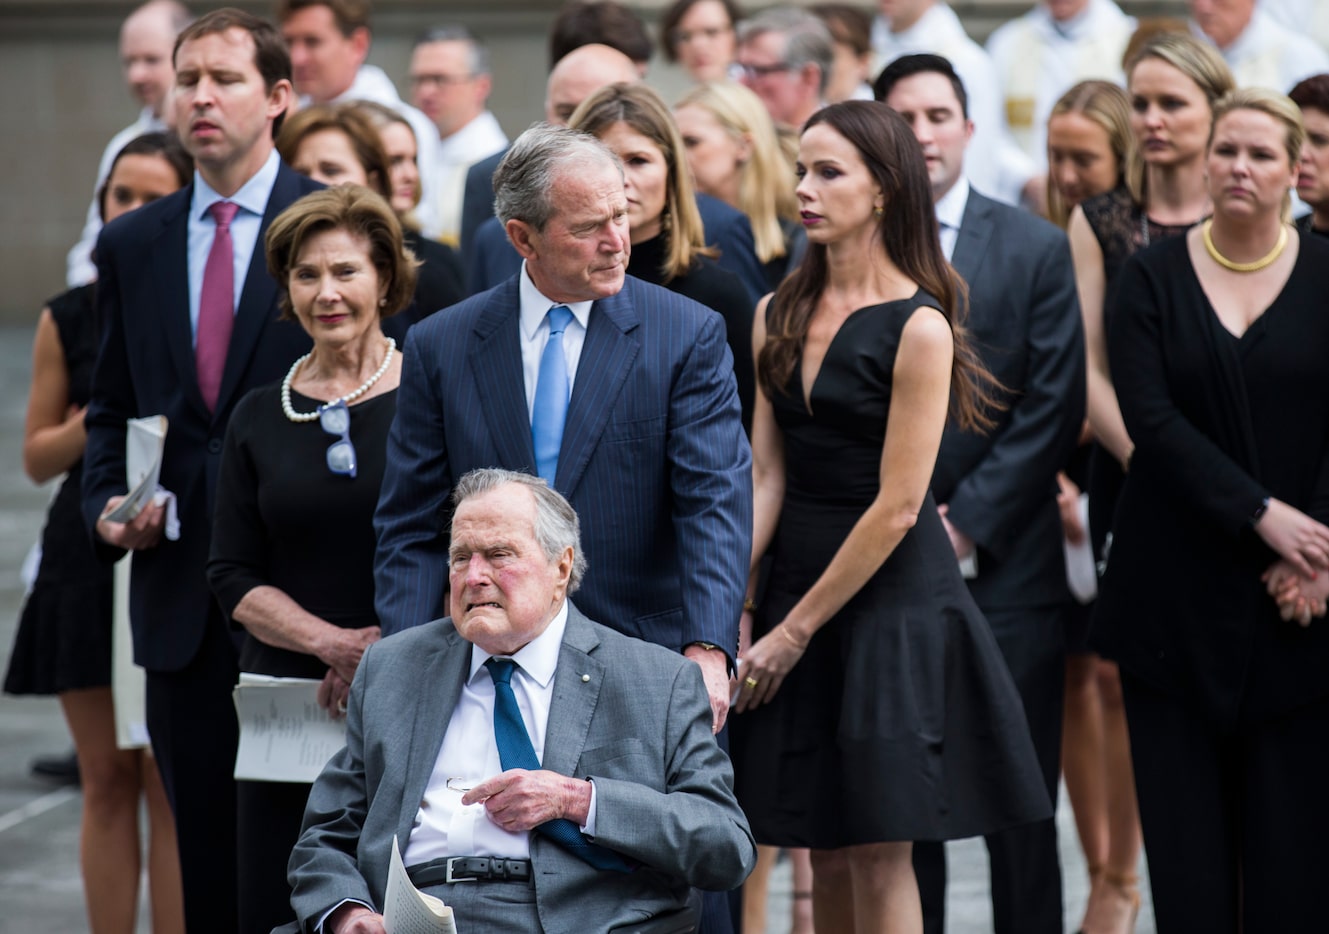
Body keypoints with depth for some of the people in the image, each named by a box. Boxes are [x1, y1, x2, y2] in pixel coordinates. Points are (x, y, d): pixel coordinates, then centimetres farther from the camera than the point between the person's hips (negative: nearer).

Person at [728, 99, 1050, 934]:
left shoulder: (918, 327, -12)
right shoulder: (780, 317, 8)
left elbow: (897, 506, -14)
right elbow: (766, 476, 5)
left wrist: (796, 629, -11)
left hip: (893, 605, -6)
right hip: (801, 580, 6)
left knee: (880, 855, -4)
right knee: (827, 857, 8)